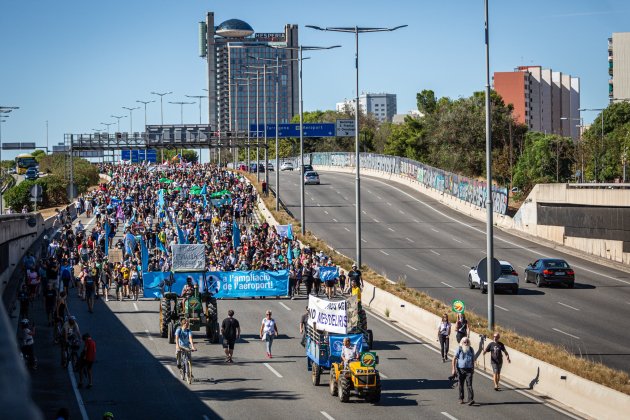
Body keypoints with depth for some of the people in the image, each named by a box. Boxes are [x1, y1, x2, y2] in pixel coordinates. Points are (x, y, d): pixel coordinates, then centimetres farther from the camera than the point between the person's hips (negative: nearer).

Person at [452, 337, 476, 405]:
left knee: (469, 384, -9)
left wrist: (473, 368, 17)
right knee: (461, 385, 9)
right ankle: (461, 399, 23)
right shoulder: (459, 349, -3)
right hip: (461, 369, 0)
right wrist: (453, 368, -7)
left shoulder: (471, 350, 5)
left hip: (469, 370, 0)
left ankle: (471, 400, -17)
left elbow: (473, 359, 16)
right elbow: (454, 359, -1)